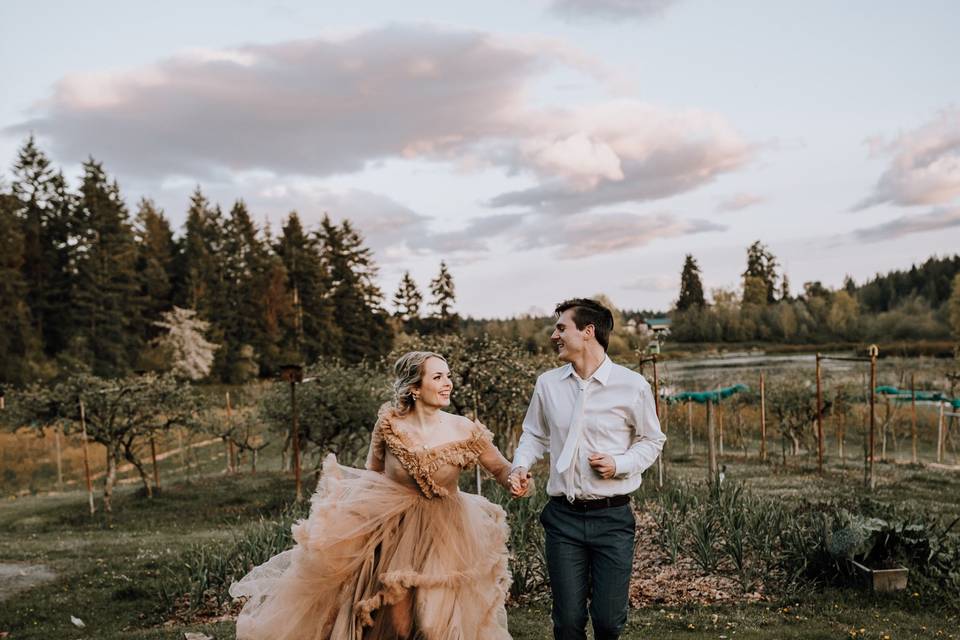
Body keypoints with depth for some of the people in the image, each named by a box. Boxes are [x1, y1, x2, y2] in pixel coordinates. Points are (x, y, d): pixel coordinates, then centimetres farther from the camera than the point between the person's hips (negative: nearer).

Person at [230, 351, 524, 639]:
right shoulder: (389, 423, -11)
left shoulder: (466, 431, -14)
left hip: (444, 537, 0)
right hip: (394, 531, 0)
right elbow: (373, 473, 5)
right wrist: (340, 479, -6)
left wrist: (515, 481, -24)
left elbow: (502, 470, -5)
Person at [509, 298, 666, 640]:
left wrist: (619, 464, -10)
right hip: (563, 517, 2)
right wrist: (521, 465, -3)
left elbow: (651, 440, 7)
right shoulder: (547, 384, 3)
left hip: (612, 517, -2)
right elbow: (534, 434, 16)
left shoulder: (632, 385, -5)